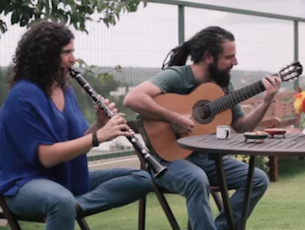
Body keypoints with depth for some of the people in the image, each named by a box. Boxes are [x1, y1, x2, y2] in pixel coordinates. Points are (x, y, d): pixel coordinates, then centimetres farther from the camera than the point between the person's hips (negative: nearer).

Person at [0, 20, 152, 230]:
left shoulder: (65, 89, 9)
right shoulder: (23, 95, -16)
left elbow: (77, 142, 11)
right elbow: (46, 156, -21)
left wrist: (100, 124, -8)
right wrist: (99, 136, -25)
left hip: (71, 178, 8)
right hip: (27, 182, -8)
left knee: (142, 179, -7)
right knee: (63, 200, -44)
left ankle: (76, 204, -24)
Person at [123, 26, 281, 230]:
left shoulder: (224, 85, 5)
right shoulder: (175, 76, -17)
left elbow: (241, 127, 11)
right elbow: (132, 99, -31)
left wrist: (266, 102, -4)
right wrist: (175, 119, -30)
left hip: (205, 157, 7)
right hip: (170, 158, -7)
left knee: (259, 179, -7)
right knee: (198, 180, -38)